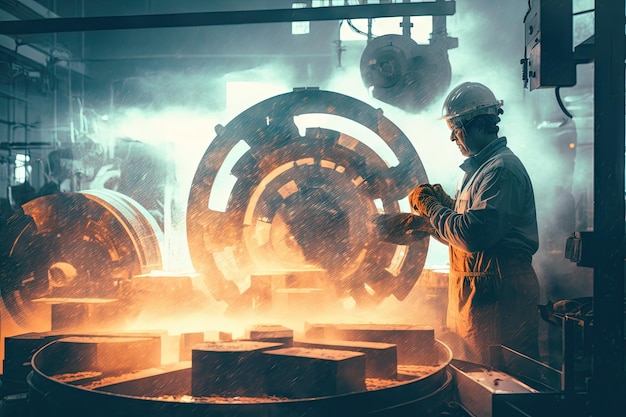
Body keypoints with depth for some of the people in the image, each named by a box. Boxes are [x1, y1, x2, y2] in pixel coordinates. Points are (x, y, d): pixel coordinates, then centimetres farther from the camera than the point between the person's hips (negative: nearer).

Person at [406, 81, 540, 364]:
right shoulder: (478, 168, 17)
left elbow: (474, 235, -26)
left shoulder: (502, 169, -16)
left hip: (498, 296, -10)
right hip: (476, 290, 10)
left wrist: (431, 206, -13)